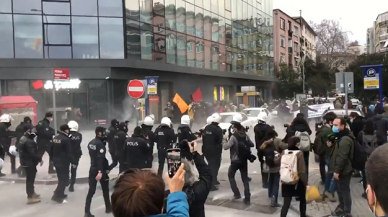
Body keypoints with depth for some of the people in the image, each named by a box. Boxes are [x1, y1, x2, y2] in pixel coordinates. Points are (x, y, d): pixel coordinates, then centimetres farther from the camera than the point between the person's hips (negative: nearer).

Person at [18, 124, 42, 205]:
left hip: (25, 161, 10)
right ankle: (30, 197, 6)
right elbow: (32, 153, -27)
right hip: (29, 162, -10)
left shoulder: (22, 138, 8)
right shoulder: (28, 141, -24)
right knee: (30, 179, -1)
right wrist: (40, 159, -15)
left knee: (30, 178, 22)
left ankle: (32, 193, 36)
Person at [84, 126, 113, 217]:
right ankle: (108, 208, 25)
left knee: (91, 190, 3)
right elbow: (100, 159, -26)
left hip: (92, 169, 7)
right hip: (101, 170, -7)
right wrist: (100, 171, -29)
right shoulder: (100, 144, -19)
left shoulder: (91, 143, 7)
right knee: (105, 189, 12)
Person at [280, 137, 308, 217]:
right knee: (302, 200, 21)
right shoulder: (299, 153, -14)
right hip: (298, 181, -3)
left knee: (286, 203, 3)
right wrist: (306, 183, -11)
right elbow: (302, 171, -16)